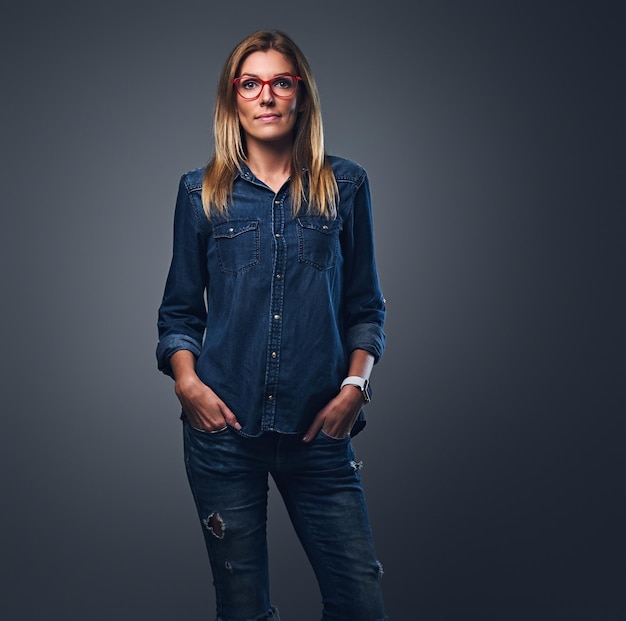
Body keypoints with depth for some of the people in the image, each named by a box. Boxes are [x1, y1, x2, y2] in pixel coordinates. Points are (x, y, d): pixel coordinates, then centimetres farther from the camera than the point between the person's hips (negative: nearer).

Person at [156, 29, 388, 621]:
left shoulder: (344, 185, 6)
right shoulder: (202, 191, 6)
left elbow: (365, 306, 9)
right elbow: (179, 310, 9)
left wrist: (355, 384, -4)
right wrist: (187, 381, -7)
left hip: (318, 429, 1)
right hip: (224, 425, 0)